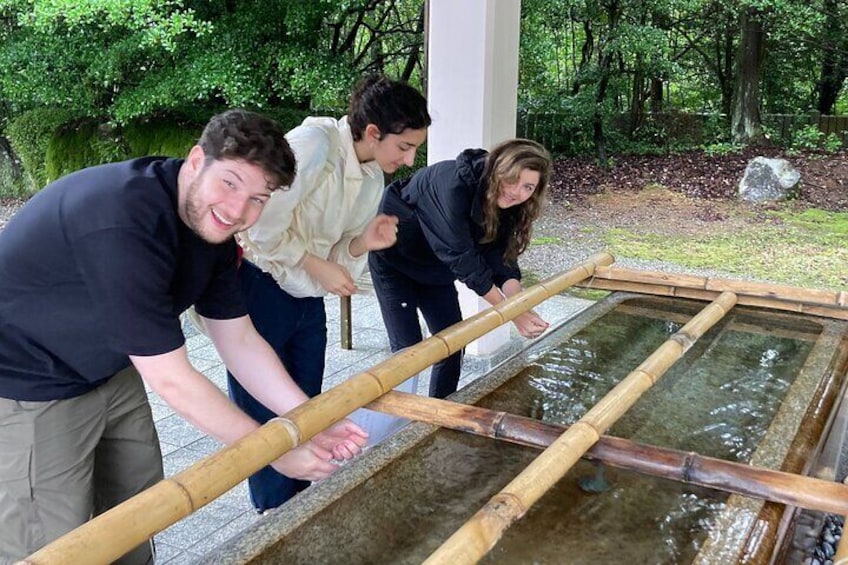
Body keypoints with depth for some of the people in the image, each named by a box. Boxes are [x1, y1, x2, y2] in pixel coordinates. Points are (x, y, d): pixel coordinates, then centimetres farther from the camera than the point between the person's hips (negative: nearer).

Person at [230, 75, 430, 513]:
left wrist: (363, 243, -13)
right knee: (265, 416, 4)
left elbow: (337, 258, 6)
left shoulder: (373, 181, 2)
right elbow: (262, 229, -23)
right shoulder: (313, 144, -23)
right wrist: (315, 265, -17)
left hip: (308, 298, 8)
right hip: (258, 288, -8)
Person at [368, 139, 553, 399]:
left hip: (435, 264, 7)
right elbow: (462, 256, -35)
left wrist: (522, 307, -33)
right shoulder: (455, 184, -36)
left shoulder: (506, 203, -13)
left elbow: (502, 258, -16)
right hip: (393, 257, -7)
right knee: (407, 348, -10)